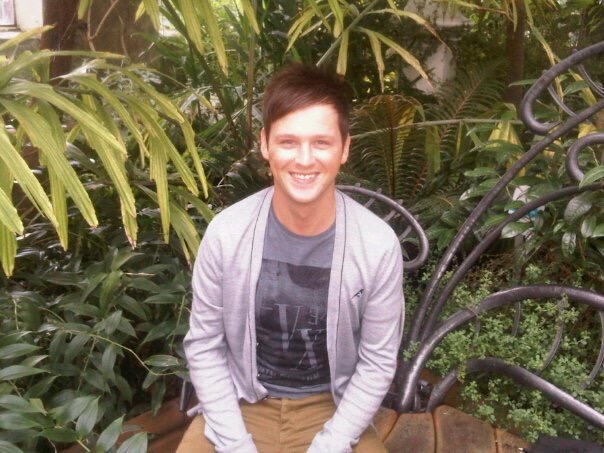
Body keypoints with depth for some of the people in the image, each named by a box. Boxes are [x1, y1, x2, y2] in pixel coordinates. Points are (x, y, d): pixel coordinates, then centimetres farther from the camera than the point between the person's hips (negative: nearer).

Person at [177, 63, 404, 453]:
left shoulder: (378, 245, -17)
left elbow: (378, 362, -7)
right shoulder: (226, 233, -16)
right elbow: (204, 347, -6)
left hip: (331, 408, 0)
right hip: (241, 404, 1)